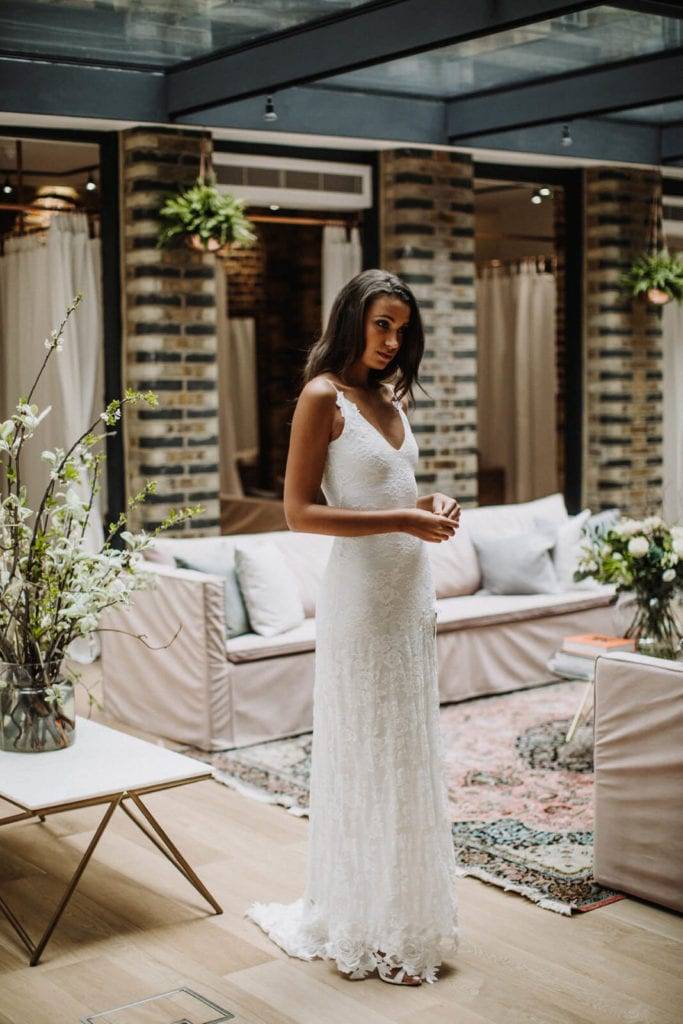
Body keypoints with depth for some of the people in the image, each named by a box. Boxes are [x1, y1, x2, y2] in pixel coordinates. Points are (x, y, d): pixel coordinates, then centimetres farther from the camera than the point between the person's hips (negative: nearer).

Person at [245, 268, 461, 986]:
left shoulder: (389, 396, 13)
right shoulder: (324, 395, -10)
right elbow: (300, 511, -15)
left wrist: (430, 505, 3)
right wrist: (401, 520, -19)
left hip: (411, 589, 8)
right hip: (361, 591, -8)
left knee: (408, 750, 13)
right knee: (366, 755, 1)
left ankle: (406, 910, 26)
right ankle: (364, 927, 15)